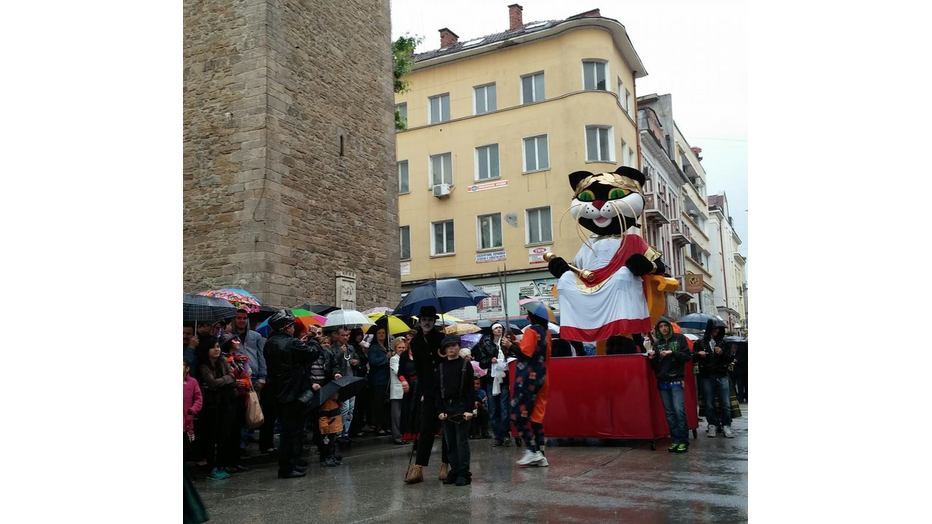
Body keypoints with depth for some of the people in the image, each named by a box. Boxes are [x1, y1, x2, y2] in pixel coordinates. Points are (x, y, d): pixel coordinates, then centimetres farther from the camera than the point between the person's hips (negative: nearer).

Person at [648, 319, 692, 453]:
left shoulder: (679, 339, 4)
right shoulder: (656, 343, 13)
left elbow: (687, 356, -2)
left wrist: (672, 353, -14)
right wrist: (652, 358, -6)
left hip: (676, 380, -4)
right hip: (662, 382, 4)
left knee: (679, 410, -11)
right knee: (669, 412, 5)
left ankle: (683, 441, -4)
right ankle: (675, 440, 11)